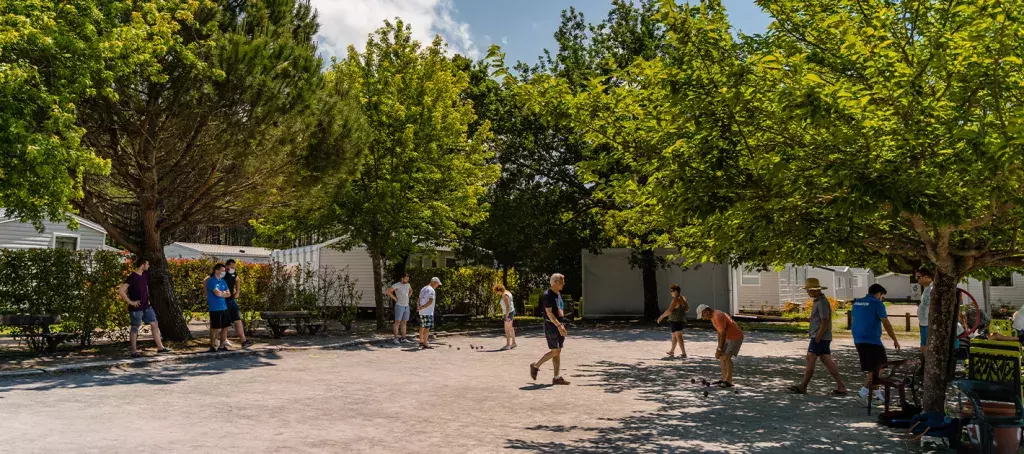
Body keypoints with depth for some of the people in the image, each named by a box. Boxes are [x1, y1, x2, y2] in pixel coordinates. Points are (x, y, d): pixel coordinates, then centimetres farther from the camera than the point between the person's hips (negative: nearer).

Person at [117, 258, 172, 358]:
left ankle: (160, 347, 10)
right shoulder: (132, 277, -17)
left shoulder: (145, 274, 7)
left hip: (146, 306, 7)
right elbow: (120, 291, -24)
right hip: (136, 308, -7)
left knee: (155, 324, 6)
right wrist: (130, 302, -21)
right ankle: (134, 351, 12)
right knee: (135, 328, 3)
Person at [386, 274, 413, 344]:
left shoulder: (407, 284, 8)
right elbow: (388, 291, -22)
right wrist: (395, 298, -18)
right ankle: (396, 338, -1)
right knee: (397, 322, -5)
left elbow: (411, 290, 30)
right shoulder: (396, 285, -14)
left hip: (406, 306, 7)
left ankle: (403, 338, 14)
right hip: (399, 306, -7)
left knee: (404, 322, 9)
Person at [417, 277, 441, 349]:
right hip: (428, 312, -9)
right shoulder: (432, 290, -13)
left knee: (422, 327, 17)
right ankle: (425, 344, -8)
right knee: (427, 328, -7)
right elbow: (430, 302, -23)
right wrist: (422, 308, -19)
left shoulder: (423, 289, 16)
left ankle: (421, 341, 26)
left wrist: (419, 307, -3)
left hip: (422, 312, 9)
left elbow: (419, 300, 13)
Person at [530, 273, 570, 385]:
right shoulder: (547, 295, -15)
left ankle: (556, 378, 9)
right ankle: (535, 366, 9)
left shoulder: (558, 294, 14)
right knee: (555, 351, -8)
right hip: (551, 326, -9)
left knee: (558, 352, 7)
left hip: (558, 325, 9)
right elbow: (549, 313, -21)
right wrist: (559, 326, -26)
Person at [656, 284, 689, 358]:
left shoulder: (676, 299, -20)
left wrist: (661, 317, -13)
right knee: (674, 336, 22)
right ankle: (672, 351, 35)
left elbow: (669, 310, -23)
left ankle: (684, 353, -10)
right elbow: (687, 309, 15)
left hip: (676, 321, -10)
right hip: (682, 320, 10)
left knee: (679, 337, -8)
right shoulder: (683, 298, 8)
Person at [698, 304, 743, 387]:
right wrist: (719, 347, 1)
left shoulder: (718, 317, -24)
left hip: (736, 337, -10)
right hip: (728, 337, 10)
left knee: (727, 357, -17)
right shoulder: (713, 317, 7)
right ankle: (724, 379, 12)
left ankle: (729, 381, -17)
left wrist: (719, 349, -15)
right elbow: (719, 332, 10)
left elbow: (722, 334, -22)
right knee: (721, 356, 9)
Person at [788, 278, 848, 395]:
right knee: (827, 361, 8)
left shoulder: (822, 302, -17)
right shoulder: (818, 300, 15)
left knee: (810, 360, -4)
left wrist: (817, 338, -20)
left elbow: (825, 322, -21)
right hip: (823, 337, 10)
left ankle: (803, 387, 2)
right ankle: (841, 386, 8)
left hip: (820, 337, -10)